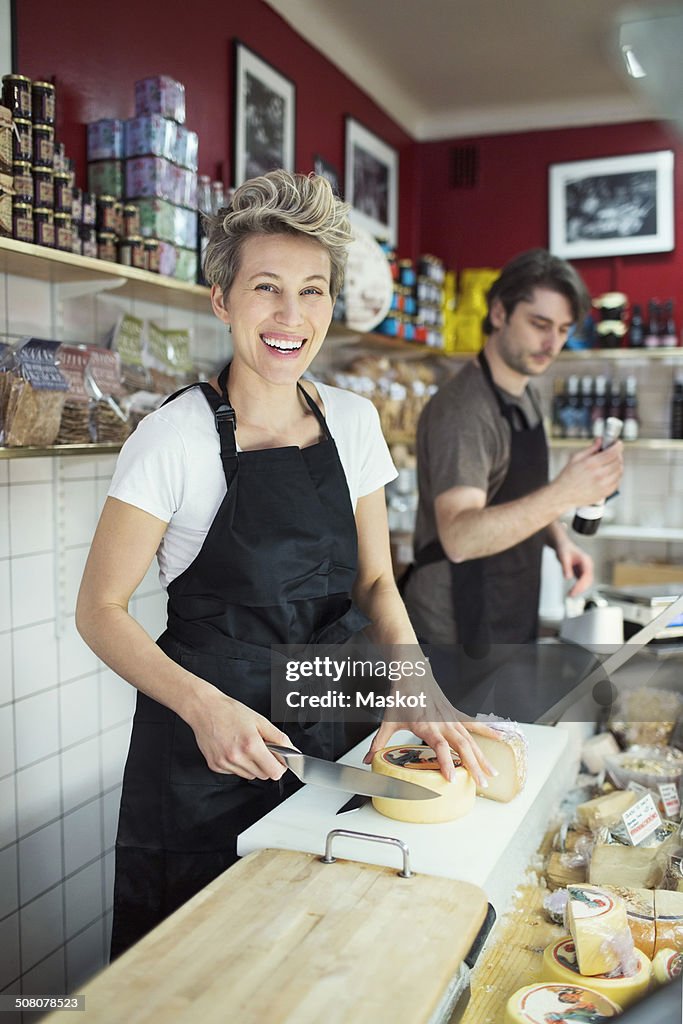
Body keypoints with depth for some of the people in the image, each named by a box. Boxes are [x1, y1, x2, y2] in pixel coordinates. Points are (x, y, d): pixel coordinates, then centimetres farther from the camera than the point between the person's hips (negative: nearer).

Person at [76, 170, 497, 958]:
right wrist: (204, 706, -25)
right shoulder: (174, 437, -15)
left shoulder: (354, 422, -1)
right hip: (201, 748, -4)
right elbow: (99, 609, -11)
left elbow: (375, 582, 5)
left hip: (322, 737, 4)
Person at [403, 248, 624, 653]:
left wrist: (560, 539, -1)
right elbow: (459, 537, -35)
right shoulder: (462, 409, -24)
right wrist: (563, 494, -46)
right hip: (459, 632, -9)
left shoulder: (526, 392, 6)